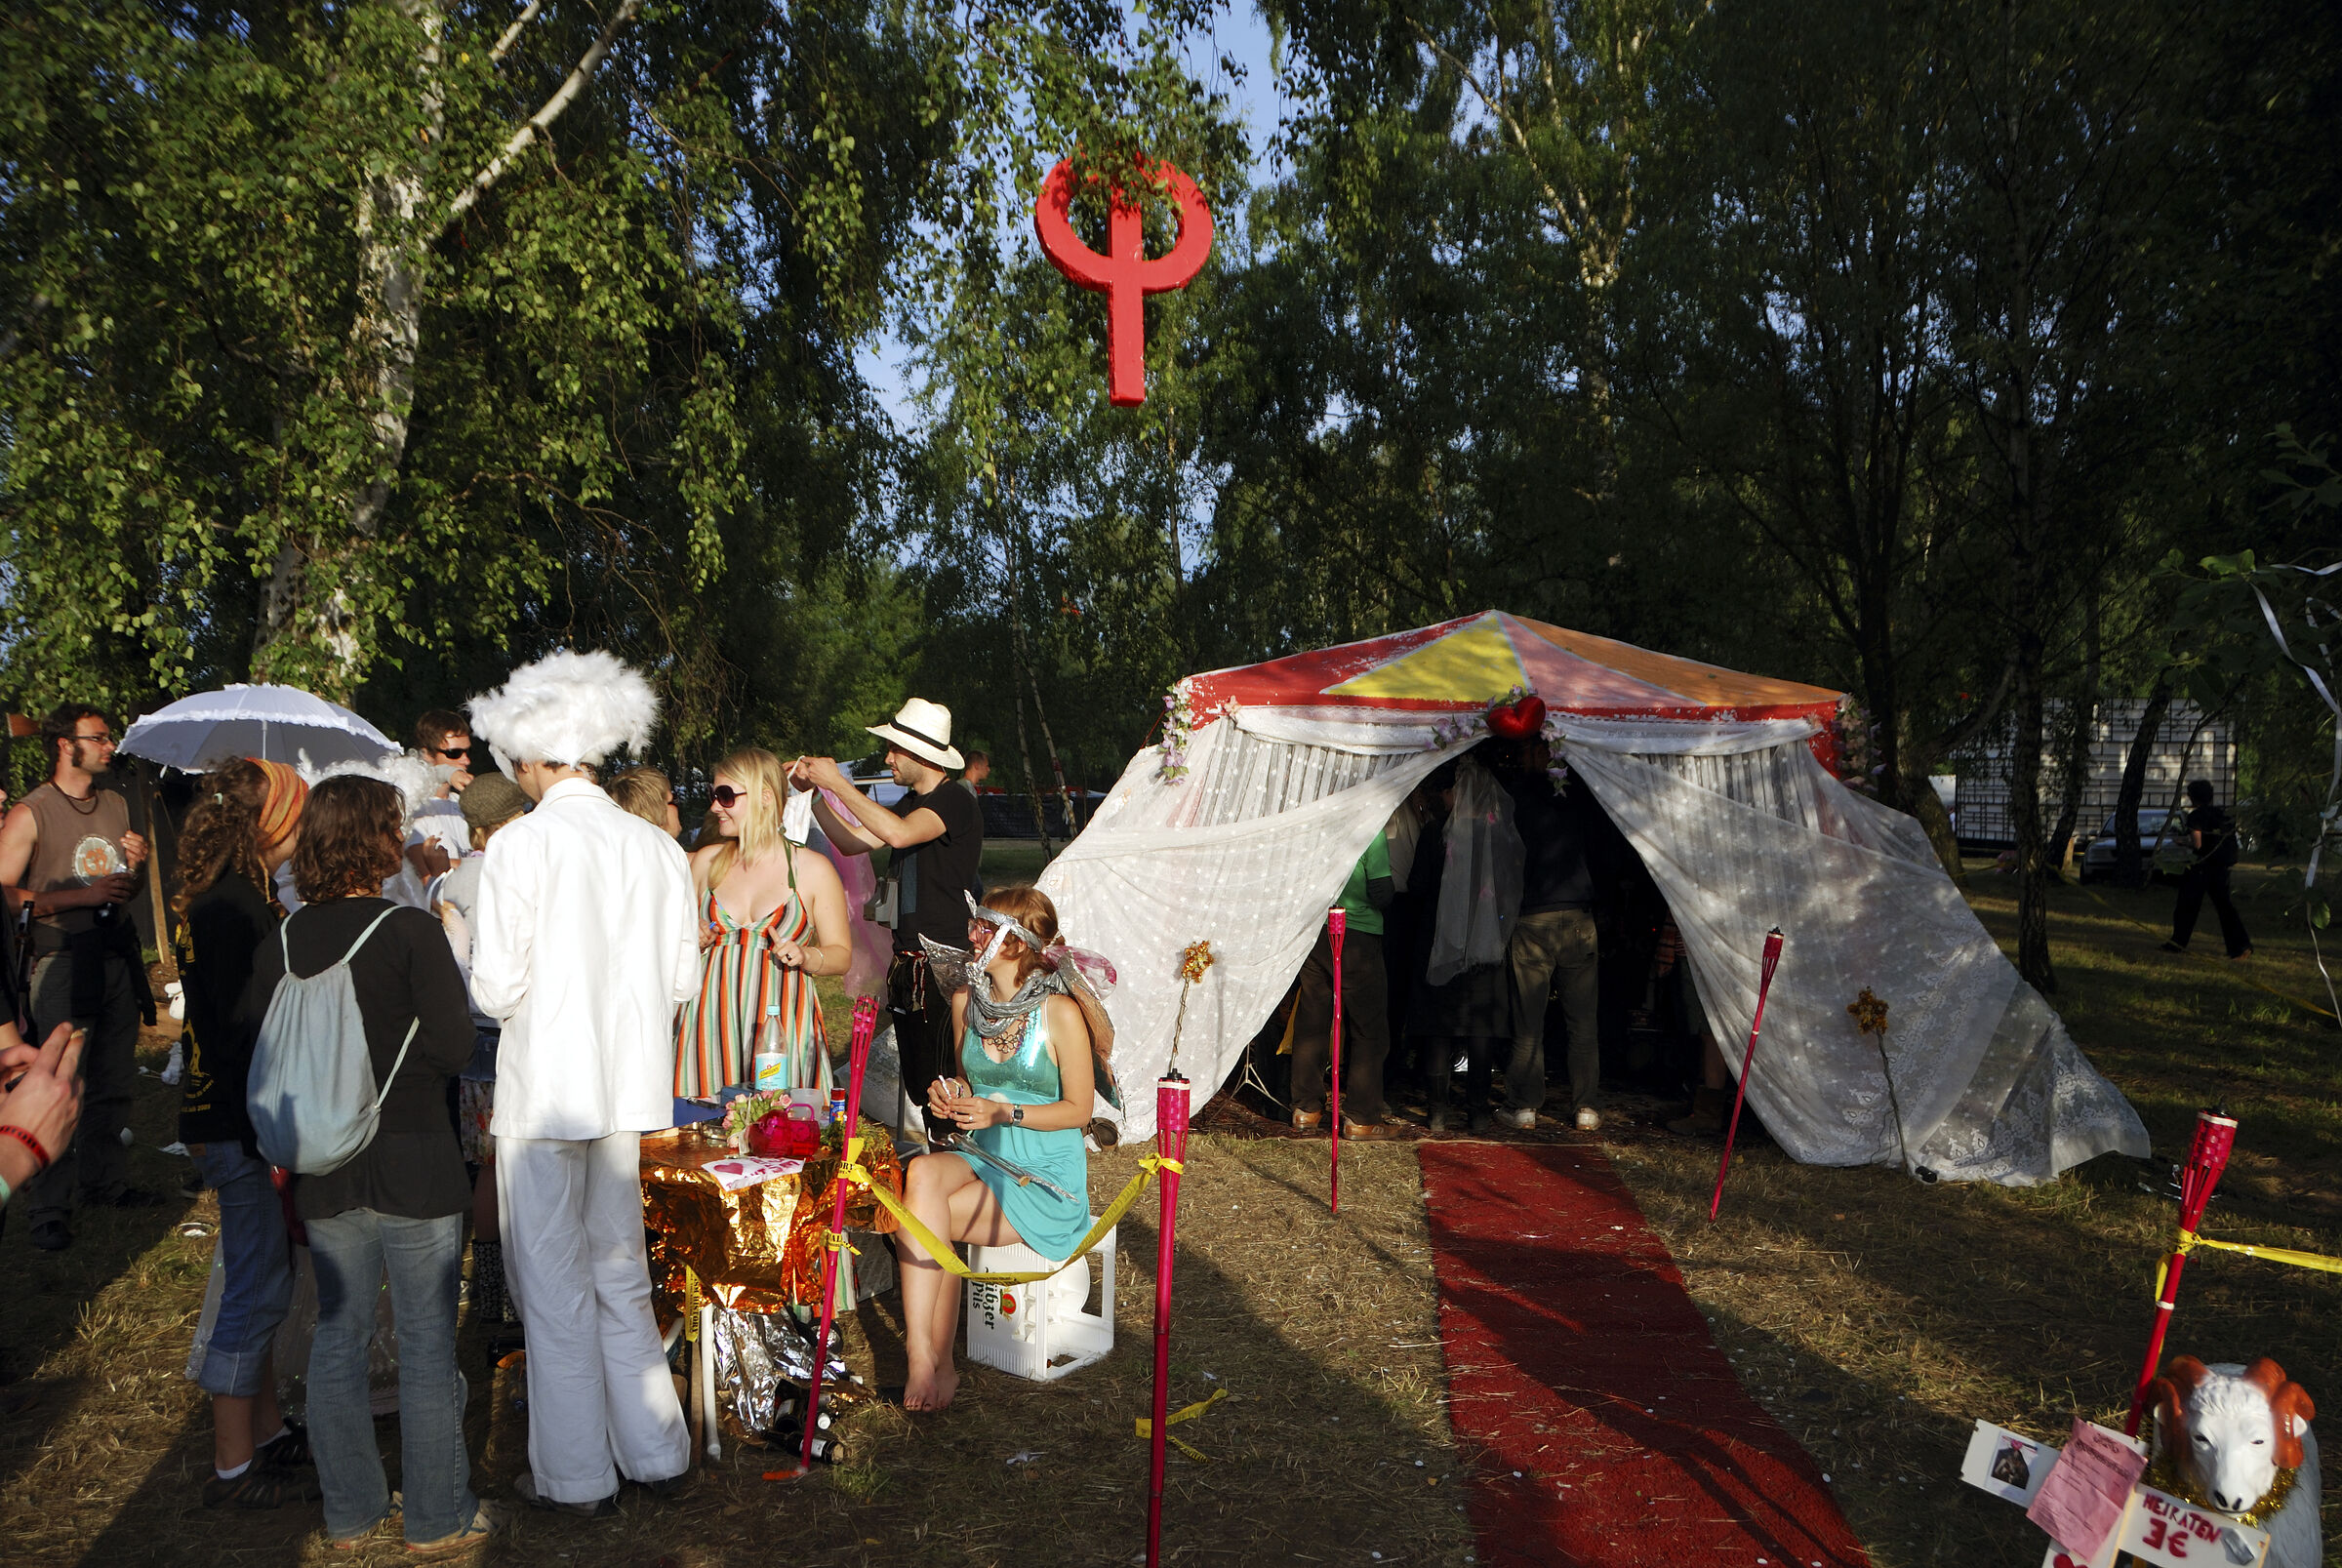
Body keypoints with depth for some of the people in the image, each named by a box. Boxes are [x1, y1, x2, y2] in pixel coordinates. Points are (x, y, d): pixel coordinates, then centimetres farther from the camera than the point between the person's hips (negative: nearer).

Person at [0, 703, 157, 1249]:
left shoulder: (116, 805, 15)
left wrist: (136, 865, 2)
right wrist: (83, 896, -18)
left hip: (117, 956, 6)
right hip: (64, 962, -6)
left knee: (114, 1082, 11)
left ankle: (104, 1181, 24)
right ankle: (48, 1209, 2)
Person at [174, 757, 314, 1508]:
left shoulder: (221, 898, 11)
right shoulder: (234, 907, -20)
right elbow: (240, 1033, -23)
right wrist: (271, 1141, -21)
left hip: (228, 1117, 10)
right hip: (240, 1127, -10)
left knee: (262, 1282, 18)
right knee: (257, 1288, -1)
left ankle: (268, 1430, 30)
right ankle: (233, 1467, 10)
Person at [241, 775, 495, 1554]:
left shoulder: (280, 942, 0)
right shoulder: (410, 931, -15)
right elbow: (454, 1046, -16)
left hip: (323, 1170, 5)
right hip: (412, 1167, -5)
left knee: (337, 1336, 16)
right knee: (427, 1344, 6)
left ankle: (349, 1511, 29)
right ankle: (438, 1518, 17)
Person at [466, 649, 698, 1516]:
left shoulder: (521, 843, -13)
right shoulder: (658, 846, 1)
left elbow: (496, 989, -15)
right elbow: (683, 977, 4)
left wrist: (487, 980, 8)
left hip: (545, 1088, -5)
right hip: (628, 1086, 5)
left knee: (554, 1283, 9)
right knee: (619, 1269, 19)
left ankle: (577, 1475, 21)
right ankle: (653, 1450, 28)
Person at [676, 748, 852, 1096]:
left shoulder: (813, 868, 3)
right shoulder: (707, 861, 12)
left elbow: (842, 954, 6)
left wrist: (805, 956, -12)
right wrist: (691, 943, 3)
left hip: (782, 1025, -2)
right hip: (713, 1024, 2)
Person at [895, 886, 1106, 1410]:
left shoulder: (1061, 1013, -12)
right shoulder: (965, 1000, 6)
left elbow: (1079, 1108, -8)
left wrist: (1004, 1112, -18)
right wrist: (951, 1095, -2)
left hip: (1048, 1175, -5)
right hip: (982, 1157, 5)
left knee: (924, 1220, -23)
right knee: (921, 1174, -30)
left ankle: (933, 1360, -4)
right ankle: (927, 1358, -30)